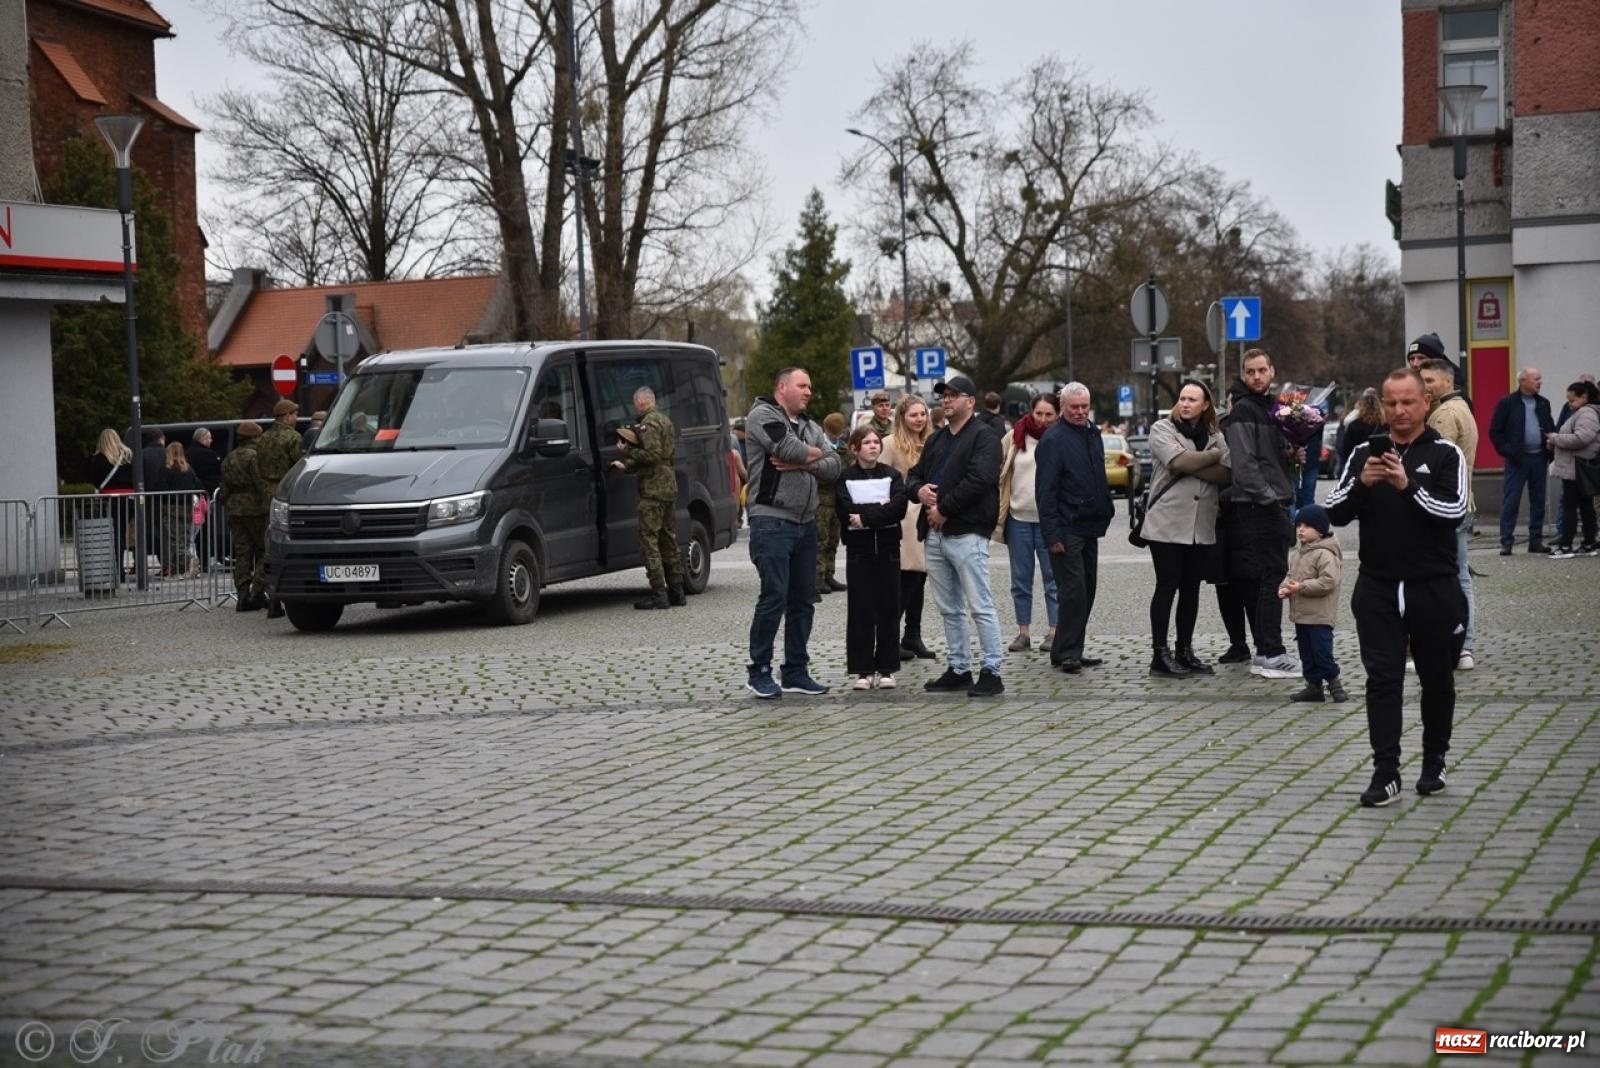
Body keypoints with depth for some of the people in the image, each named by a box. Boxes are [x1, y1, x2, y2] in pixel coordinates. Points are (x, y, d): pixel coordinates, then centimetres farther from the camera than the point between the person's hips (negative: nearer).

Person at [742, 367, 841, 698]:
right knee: (774, 596, -10)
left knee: (803, 599, 9)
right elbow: (791, 449, -19)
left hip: (805, 524, 8)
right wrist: (816, 454, 1)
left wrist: (801, 462, -11)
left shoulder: (810, 426, 19)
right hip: (772, 521, -8)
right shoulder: (762, 416, -4)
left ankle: (796, 673, 17)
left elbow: (833, 466, 6)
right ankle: (759, 673, -1)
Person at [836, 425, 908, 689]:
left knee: (888, 609, 2)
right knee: (860, 610, -1)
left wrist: (865, 515, -17)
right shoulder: (845, 479, 3)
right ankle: (862, 670, 4)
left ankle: (885, 668, 9)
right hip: (859, 549, -1)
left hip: (888, 548, 2)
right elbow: (845, 511, -13)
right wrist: (879, 508, -14)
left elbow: (899, 508, -10)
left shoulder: (892, 476, 7)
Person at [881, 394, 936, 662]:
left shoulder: (930, 443, 11)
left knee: (919, 580, 9)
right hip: (903, 518, -6)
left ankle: (913, 638, 15)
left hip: (925, 516, 6)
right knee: (905, 581, -5)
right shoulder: (892, 444, -6)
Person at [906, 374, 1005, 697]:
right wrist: (919, 489, -1)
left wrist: (944, 508, -15)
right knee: (949, 609, 12)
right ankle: (958, 669, 19)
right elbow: (914, 476, 24)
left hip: (967, 534, -8)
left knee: (979, 607, -8)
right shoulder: (936, 440, 22)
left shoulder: (983, 438, -4)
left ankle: (991, 673, -6)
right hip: (935, 534, 9)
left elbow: (978, 480, -17)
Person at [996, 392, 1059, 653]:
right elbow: (1000, 476, 5)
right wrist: (998, 516, 0)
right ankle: (1023, 632, 15)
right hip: (1018, 517, 2)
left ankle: (1054, 631, 6)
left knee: (1053, 577, 1)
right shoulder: (1014, 438, 4)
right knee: (1020, 579, 8)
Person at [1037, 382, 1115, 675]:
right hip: (1067, 529, -8)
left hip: (1089, 526, 8)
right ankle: (1067, 653, -3)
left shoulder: (1093, 433, 13)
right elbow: (1046, 490, -15)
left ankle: (1070, 651, 17)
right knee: (1074, 590, -9)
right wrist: (1052, 533, -19)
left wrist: (1107, 511, 18)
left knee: (1086, 590, 10)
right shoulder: (1053, 439, -12)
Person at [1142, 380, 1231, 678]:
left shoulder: (1215, 436, 11)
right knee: (1167, 586, -2)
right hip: (1167, 522, -4)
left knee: (1191, 588, 9)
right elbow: (1178, 461, -18)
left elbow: (1226, 474, -4)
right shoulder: (1162, 429, 0)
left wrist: (1191, 466, -15)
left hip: (1201, 526, 4)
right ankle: (1160, 655, 1)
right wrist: (1212, 456, -5)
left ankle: (1185, 652, 19)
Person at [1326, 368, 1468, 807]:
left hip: (1433, 587, -1)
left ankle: (1434, 763, 27)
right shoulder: (1365, 453, 7)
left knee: (1437, 679, 11)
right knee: (1382, 679, -4)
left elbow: (1454, 510, -15)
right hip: (1378, 588, 1)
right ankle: (1385, 773, -4)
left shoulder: (1445, 454, -1)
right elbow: (1335, 512, 1)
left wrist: (1408, 485, -27)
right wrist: (1361, 484, -17)